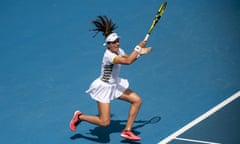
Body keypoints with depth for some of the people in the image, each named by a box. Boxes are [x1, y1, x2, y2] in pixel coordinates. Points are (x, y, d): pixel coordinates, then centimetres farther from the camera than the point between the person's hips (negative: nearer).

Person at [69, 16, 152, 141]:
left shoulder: (118, 51, -2)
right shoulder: (109, 55, -28)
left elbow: (129, 58, 18)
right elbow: (128, 61, -38)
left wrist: (139, 53, 1)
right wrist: (138, 47, -30)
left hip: (115, 85, 9)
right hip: (104, 87, -9)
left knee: (137, 100, 2)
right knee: (104, 122, -12)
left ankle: (127, 131, 11)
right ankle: (79, 116, 14)